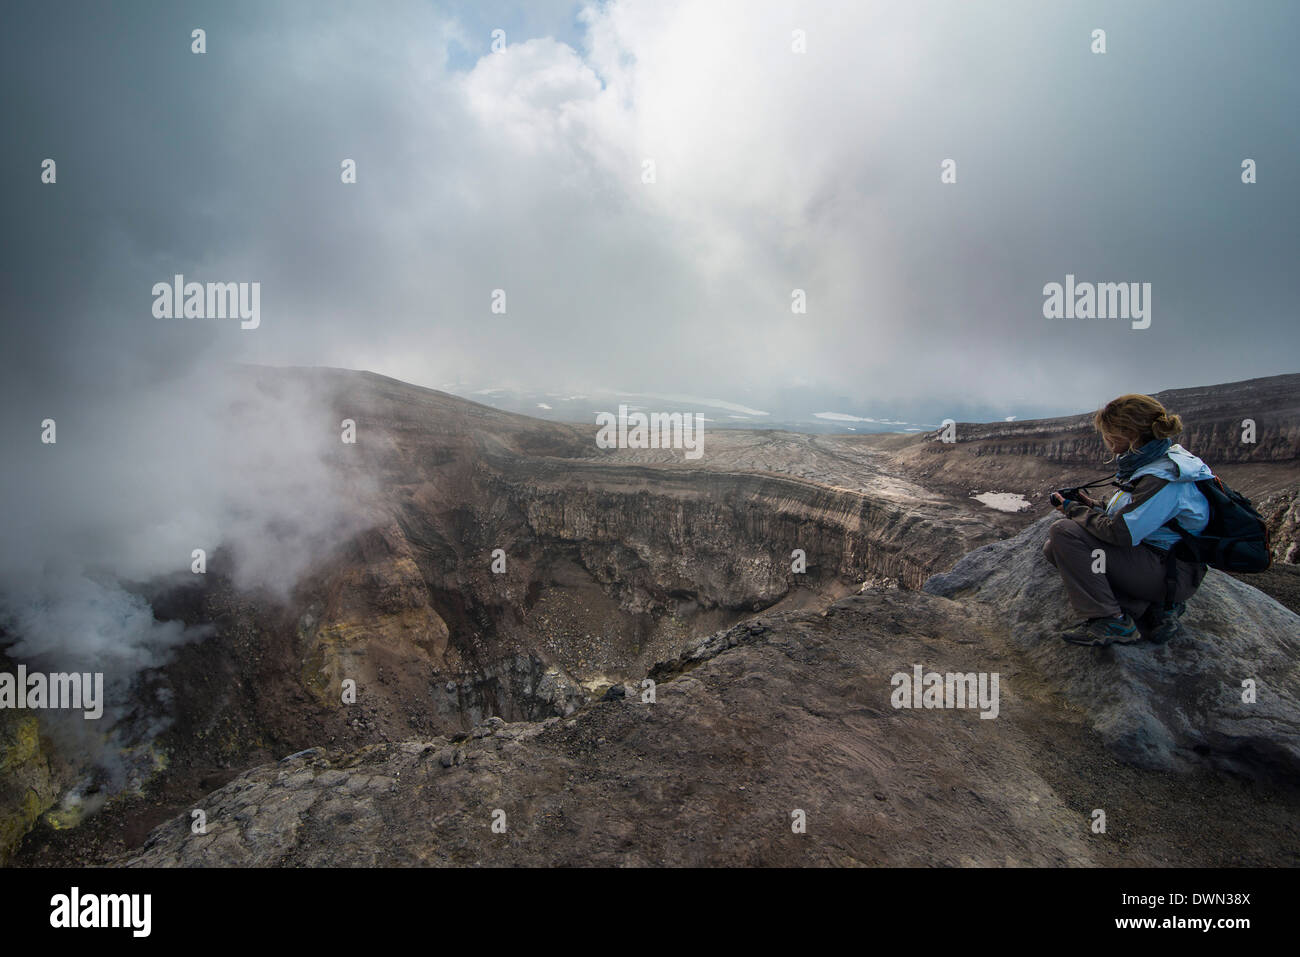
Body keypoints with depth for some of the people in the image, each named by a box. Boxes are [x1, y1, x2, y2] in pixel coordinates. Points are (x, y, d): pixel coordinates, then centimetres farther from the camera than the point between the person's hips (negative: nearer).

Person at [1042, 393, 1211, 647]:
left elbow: (1120, 533, -26)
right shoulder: (1157, 461, 8)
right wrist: (1094, 506, 4)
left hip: (1171, 574, -10)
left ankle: (1111, 623, -15)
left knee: (1063, 532, -22)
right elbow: (1135, 518, 17)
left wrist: (1073, 509, -11)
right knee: (1053, 548, 6)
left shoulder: (1163, 478, -24)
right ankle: (1149, 608, 1)